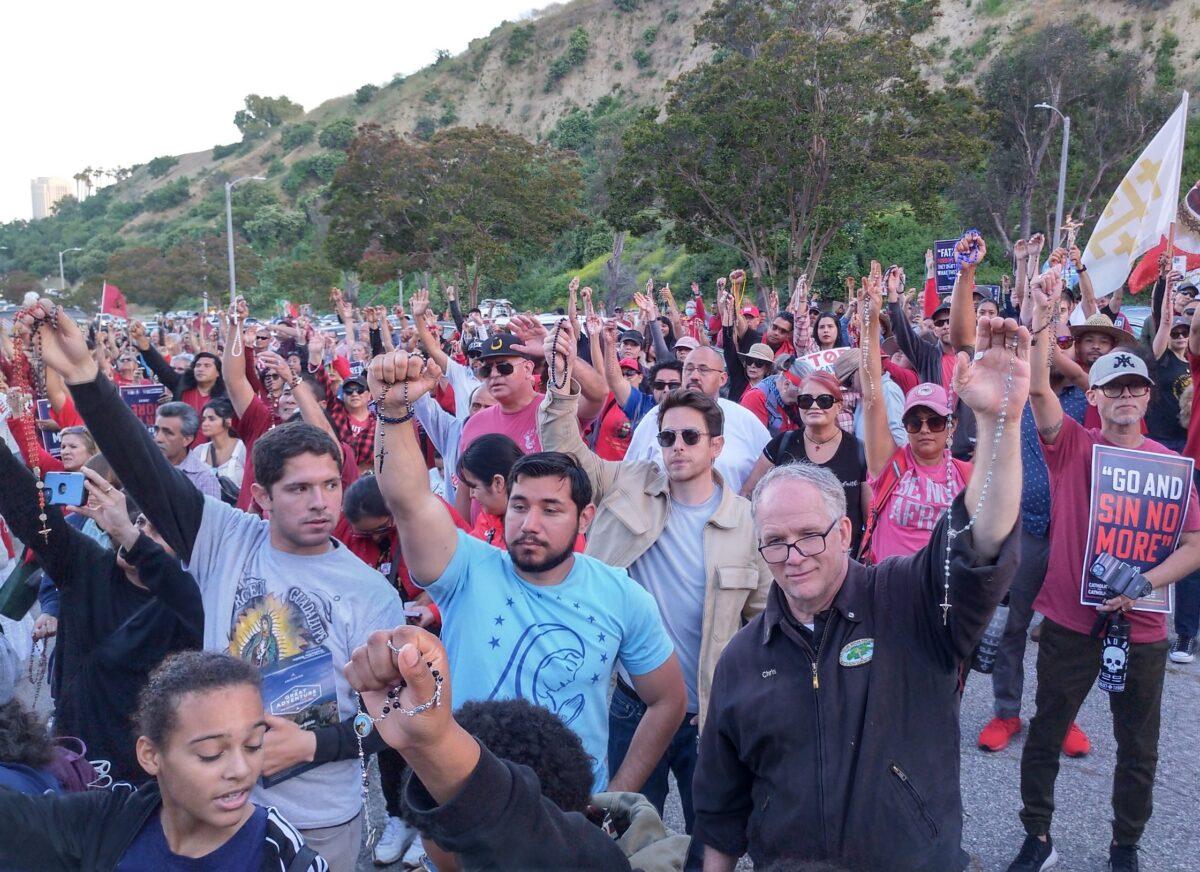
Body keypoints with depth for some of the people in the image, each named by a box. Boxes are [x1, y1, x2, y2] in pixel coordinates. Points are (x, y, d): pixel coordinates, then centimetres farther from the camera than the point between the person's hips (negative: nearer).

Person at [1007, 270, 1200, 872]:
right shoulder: (1072, 446, -6)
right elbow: (1039, 389, -22)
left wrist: (1146, 582, -19)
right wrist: (1041, 318, -35)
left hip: (1141, 630, 2)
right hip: (1069, 620, -1)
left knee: (1138, 747, 15)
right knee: (1046, 733, 11)